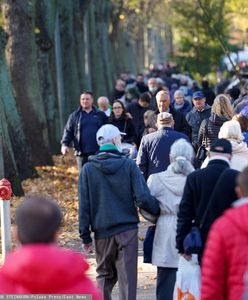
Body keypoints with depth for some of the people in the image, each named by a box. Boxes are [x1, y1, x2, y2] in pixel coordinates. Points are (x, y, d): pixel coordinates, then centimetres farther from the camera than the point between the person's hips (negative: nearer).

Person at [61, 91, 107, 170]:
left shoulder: (101, 115, 8)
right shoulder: (74, 116, 9)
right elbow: (68, 131, 7)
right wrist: (65, 144, -8)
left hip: (99, 152, 0)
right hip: (82, 153, 0)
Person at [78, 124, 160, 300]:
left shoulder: (88, 169, 1)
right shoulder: (128, 165, -4)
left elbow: (84, 206, 1)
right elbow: (143, 199, -11)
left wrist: (85, 237, 5)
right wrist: (160, 210, 6)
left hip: (102, 232, 2)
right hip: (128, 231, -2)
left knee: (105, 276, 18)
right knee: (127, 279, 0)